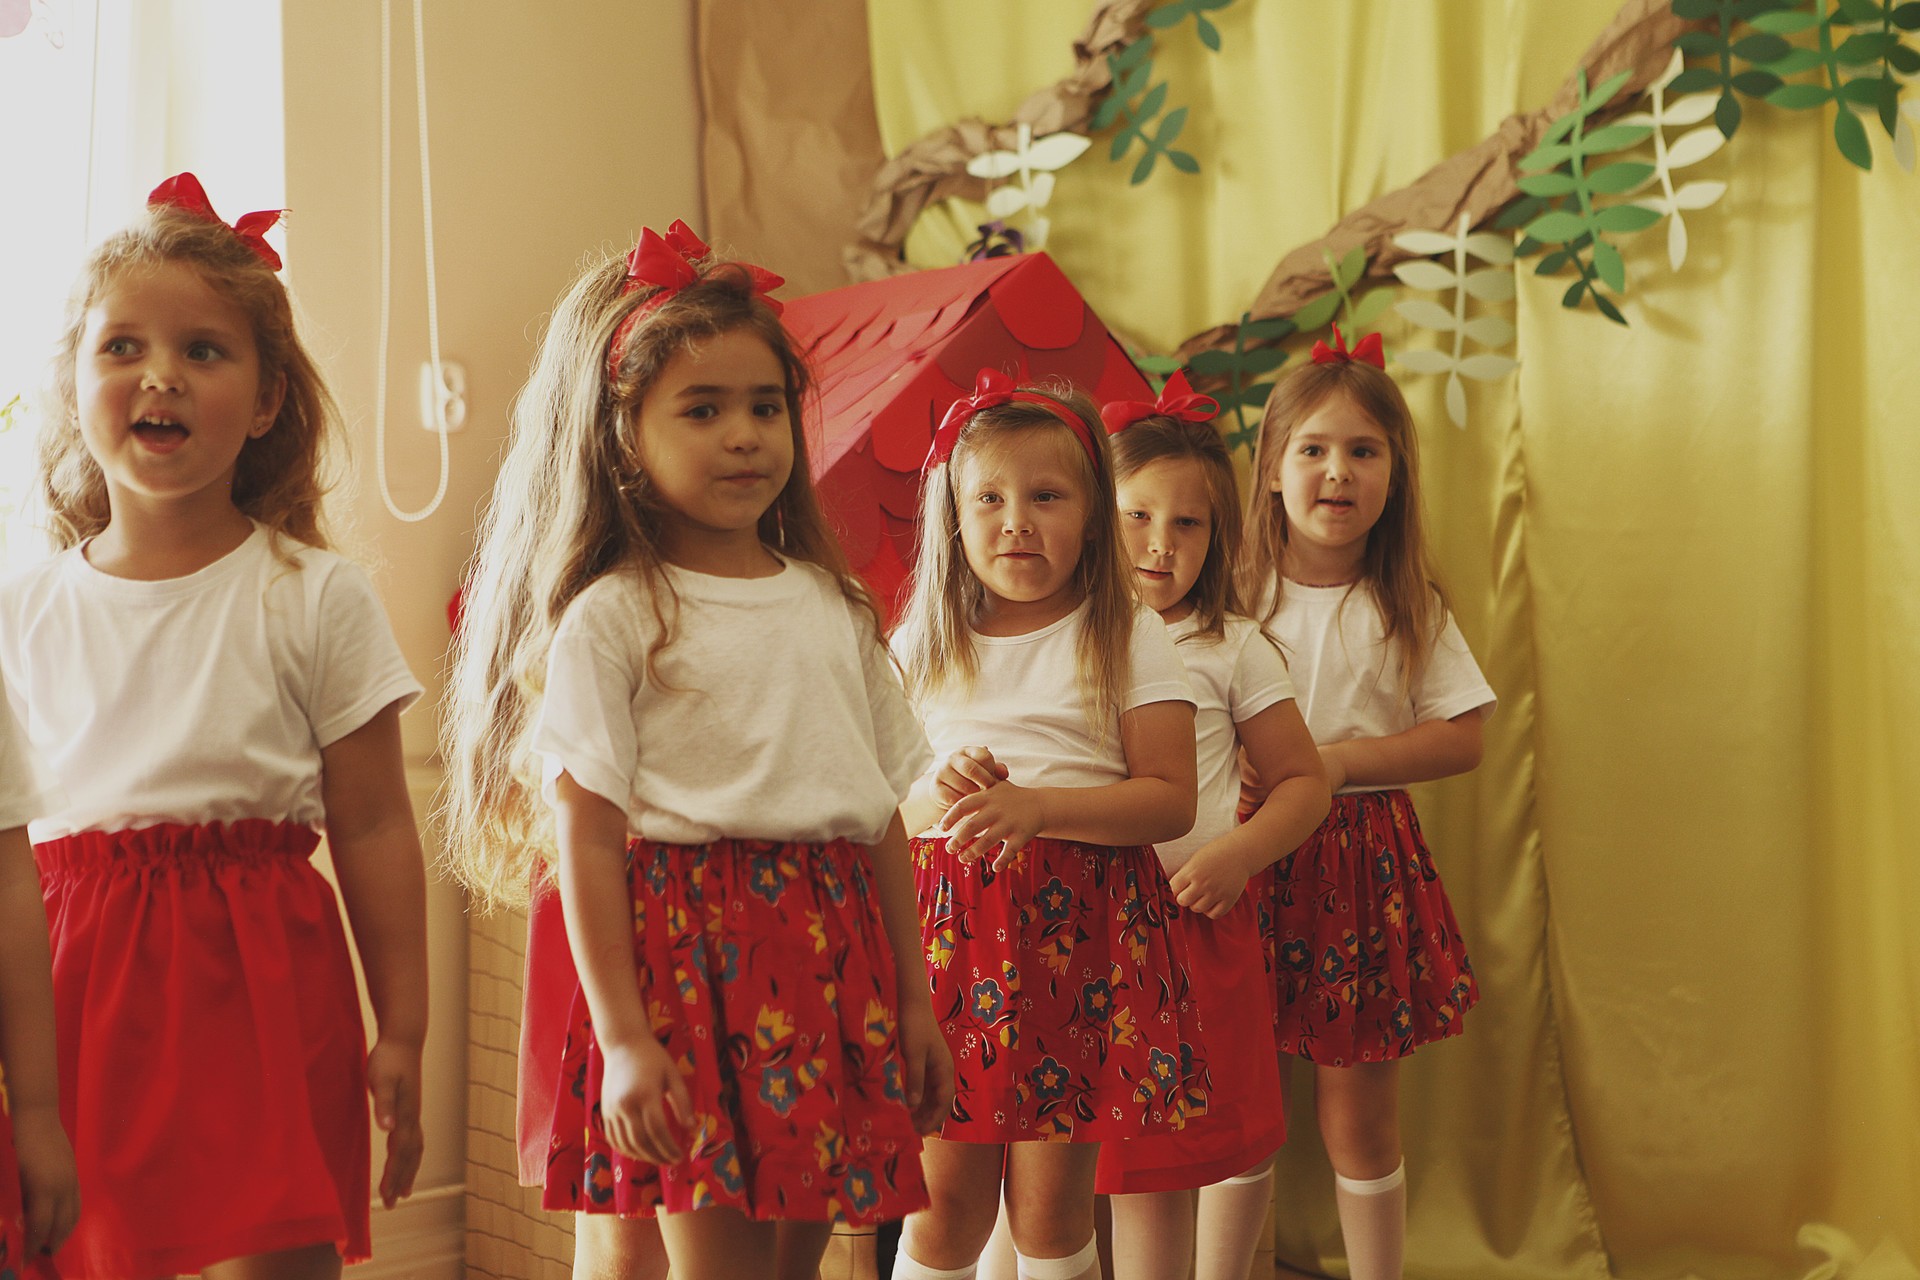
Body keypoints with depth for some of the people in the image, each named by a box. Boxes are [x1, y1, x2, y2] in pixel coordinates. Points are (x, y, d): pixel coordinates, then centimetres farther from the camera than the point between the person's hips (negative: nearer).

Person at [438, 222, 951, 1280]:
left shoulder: (834, 607, 12)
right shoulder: (609, 618, -4)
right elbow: (586, 838, -8)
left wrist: (913, 1000, 14)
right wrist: (621, 1038, -13)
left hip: (836, 954, 5)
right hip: (688, 949, -5)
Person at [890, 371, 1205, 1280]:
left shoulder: (1127, 637, 2)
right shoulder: (919, 647, 10)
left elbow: (1171, 799, -5)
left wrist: (1038, 805, -18)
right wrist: (937, 798, -12)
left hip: (1083, 929, -2)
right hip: (948, 925, 2)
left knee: (1052, 1203, 4)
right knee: (947, 1196, 4)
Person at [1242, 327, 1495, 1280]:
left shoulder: (1409, 609, 2)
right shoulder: (1235, 595, 0)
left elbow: (1462, 738, -1)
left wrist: (1340, 757, -12)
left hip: (1366, 863, 0)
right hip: (1250, 858, 0)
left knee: (1358, 1114, 6)